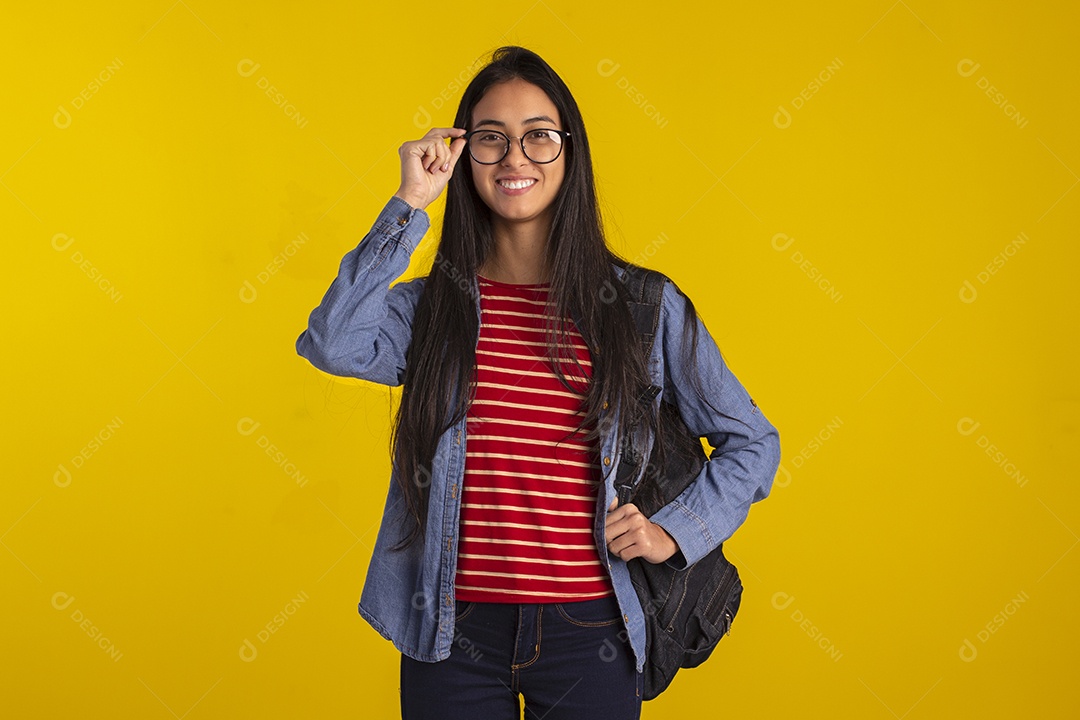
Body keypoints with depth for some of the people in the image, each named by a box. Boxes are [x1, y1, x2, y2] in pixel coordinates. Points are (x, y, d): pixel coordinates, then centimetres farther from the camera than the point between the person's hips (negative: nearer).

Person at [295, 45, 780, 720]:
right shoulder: (430, 304, 4)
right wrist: (408, 207, -13)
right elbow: (332, 344, -18)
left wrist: (675, 529, -4)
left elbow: (751, 441, 10)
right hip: (453, 631, 1)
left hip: (588, 634, 0)